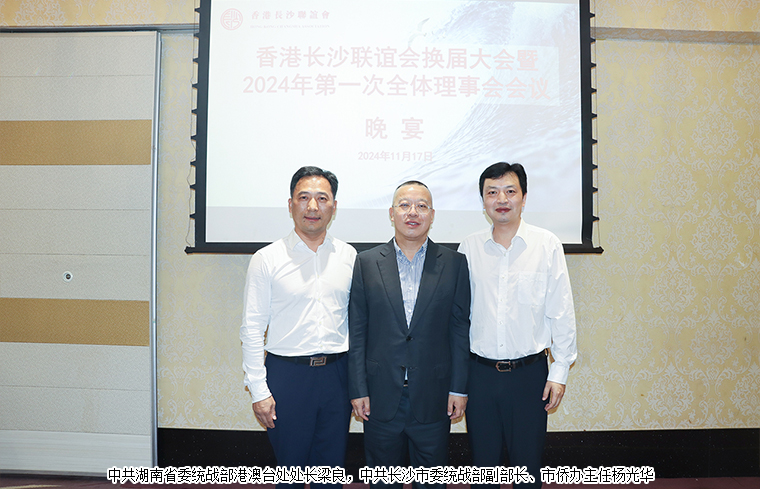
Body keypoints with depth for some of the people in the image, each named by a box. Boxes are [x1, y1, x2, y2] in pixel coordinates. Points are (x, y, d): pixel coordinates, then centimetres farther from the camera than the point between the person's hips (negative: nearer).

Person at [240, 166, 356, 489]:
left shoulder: (349, 256, 5)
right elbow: (252, 329, -3)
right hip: (286, 374, -2)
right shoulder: (266, 259, -3)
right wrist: (258, 390, -6)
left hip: (337, 374, 2)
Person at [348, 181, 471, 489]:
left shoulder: (454, 263, 1)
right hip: (381, 395, 0)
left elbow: (460, 329, 1)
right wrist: (358, 389, -3)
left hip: (433, 397, 0)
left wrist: (459, 388, -2)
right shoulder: (367, 262, 0)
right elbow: (357, 332, 0)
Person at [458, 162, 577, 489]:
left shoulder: (547, 245, -3)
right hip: (479, 372, 2)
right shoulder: (469, 247, 1)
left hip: (529, 372, -1)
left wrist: (560, 371, -3)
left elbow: (561, 311, -1)